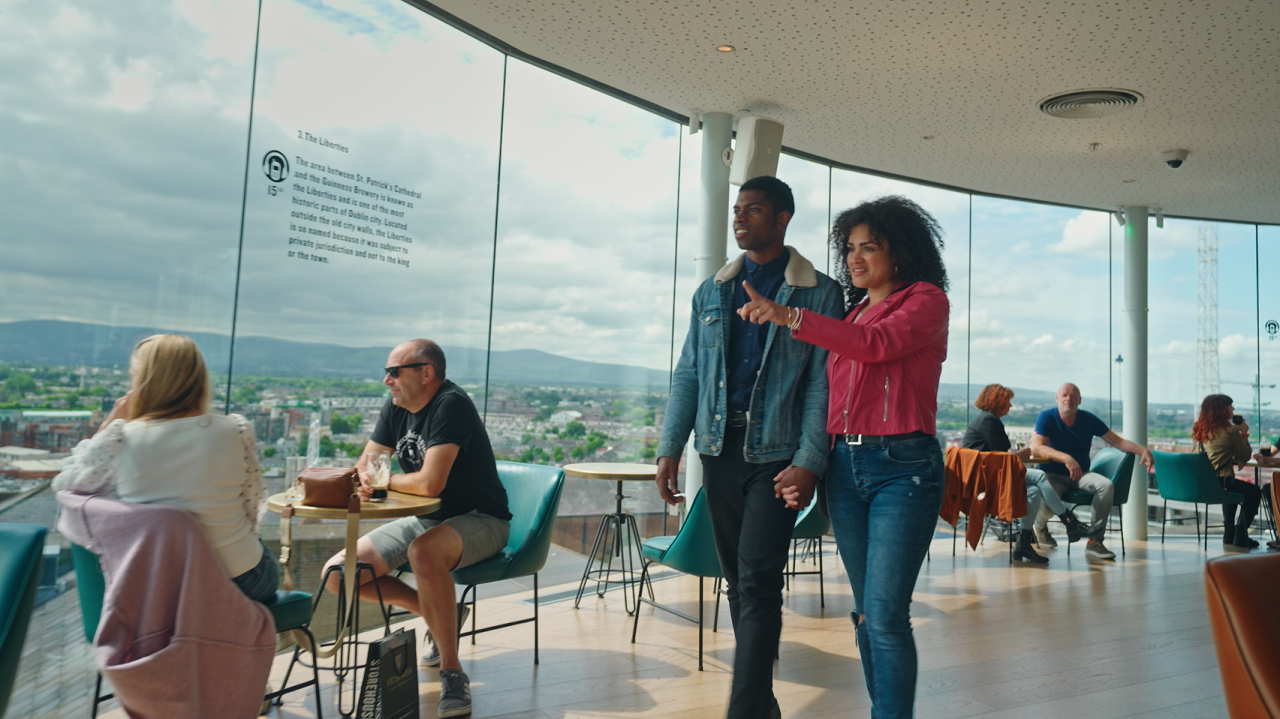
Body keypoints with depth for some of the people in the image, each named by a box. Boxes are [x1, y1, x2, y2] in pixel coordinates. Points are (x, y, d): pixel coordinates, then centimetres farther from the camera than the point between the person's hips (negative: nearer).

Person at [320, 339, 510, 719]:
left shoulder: (451, 404, -22)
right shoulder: (395, 409, 4)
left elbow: (429, 483, -30)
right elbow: (365, 466, 8)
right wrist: (365, 480, -17)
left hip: (480, 520, -8)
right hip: (424, 520, 9)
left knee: (424, 554, -40)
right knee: (337, 575, -1)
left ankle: (452, 672, -21)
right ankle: (439, 614, 14)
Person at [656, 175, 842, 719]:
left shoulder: (819, 293, -1)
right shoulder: (712, 292, 13)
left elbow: (822, 383, -6)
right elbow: (688, 374, 12)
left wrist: (809, 460, -16)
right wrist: (670, 447, 5)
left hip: (777, 453, -5)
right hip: (720, 449, 5)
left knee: (758, 582, -8)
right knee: (738, 581, 12)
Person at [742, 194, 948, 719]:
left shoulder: (926, 300, 1)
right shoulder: (850, 315, 18)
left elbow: (878, 344, -21)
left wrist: (790, 317, -28)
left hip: (903, 468, -6)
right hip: (845, 468, 6)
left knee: (885, 615, -9)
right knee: (866, 611, 12)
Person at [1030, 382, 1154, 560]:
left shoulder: (1089, 419, 6)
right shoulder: (1046, 417, -6)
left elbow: (1118, 442, 5)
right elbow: (1036, 447, -21)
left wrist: (1143, 450, -14)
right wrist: (1066, 458, -35)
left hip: (1081, 475, 4)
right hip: (1053, 475, -4)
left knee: (1106, 485, -28)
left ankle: (1094, 541, -21)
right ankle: (1039, 525, 4)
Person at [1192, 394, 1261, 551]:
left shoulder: (1199, 430, 7)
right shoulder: (1230, 431, -14)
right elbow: (1246, 456, -1)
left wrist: (1233, 460, 13)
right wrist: (1244, 433, 8)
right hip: (1221, 483, -7)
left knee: (1233, 487, 37)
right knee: (1254, 492, 21)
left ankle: (1229, 536, 40)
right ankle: (1240, 537, 26)